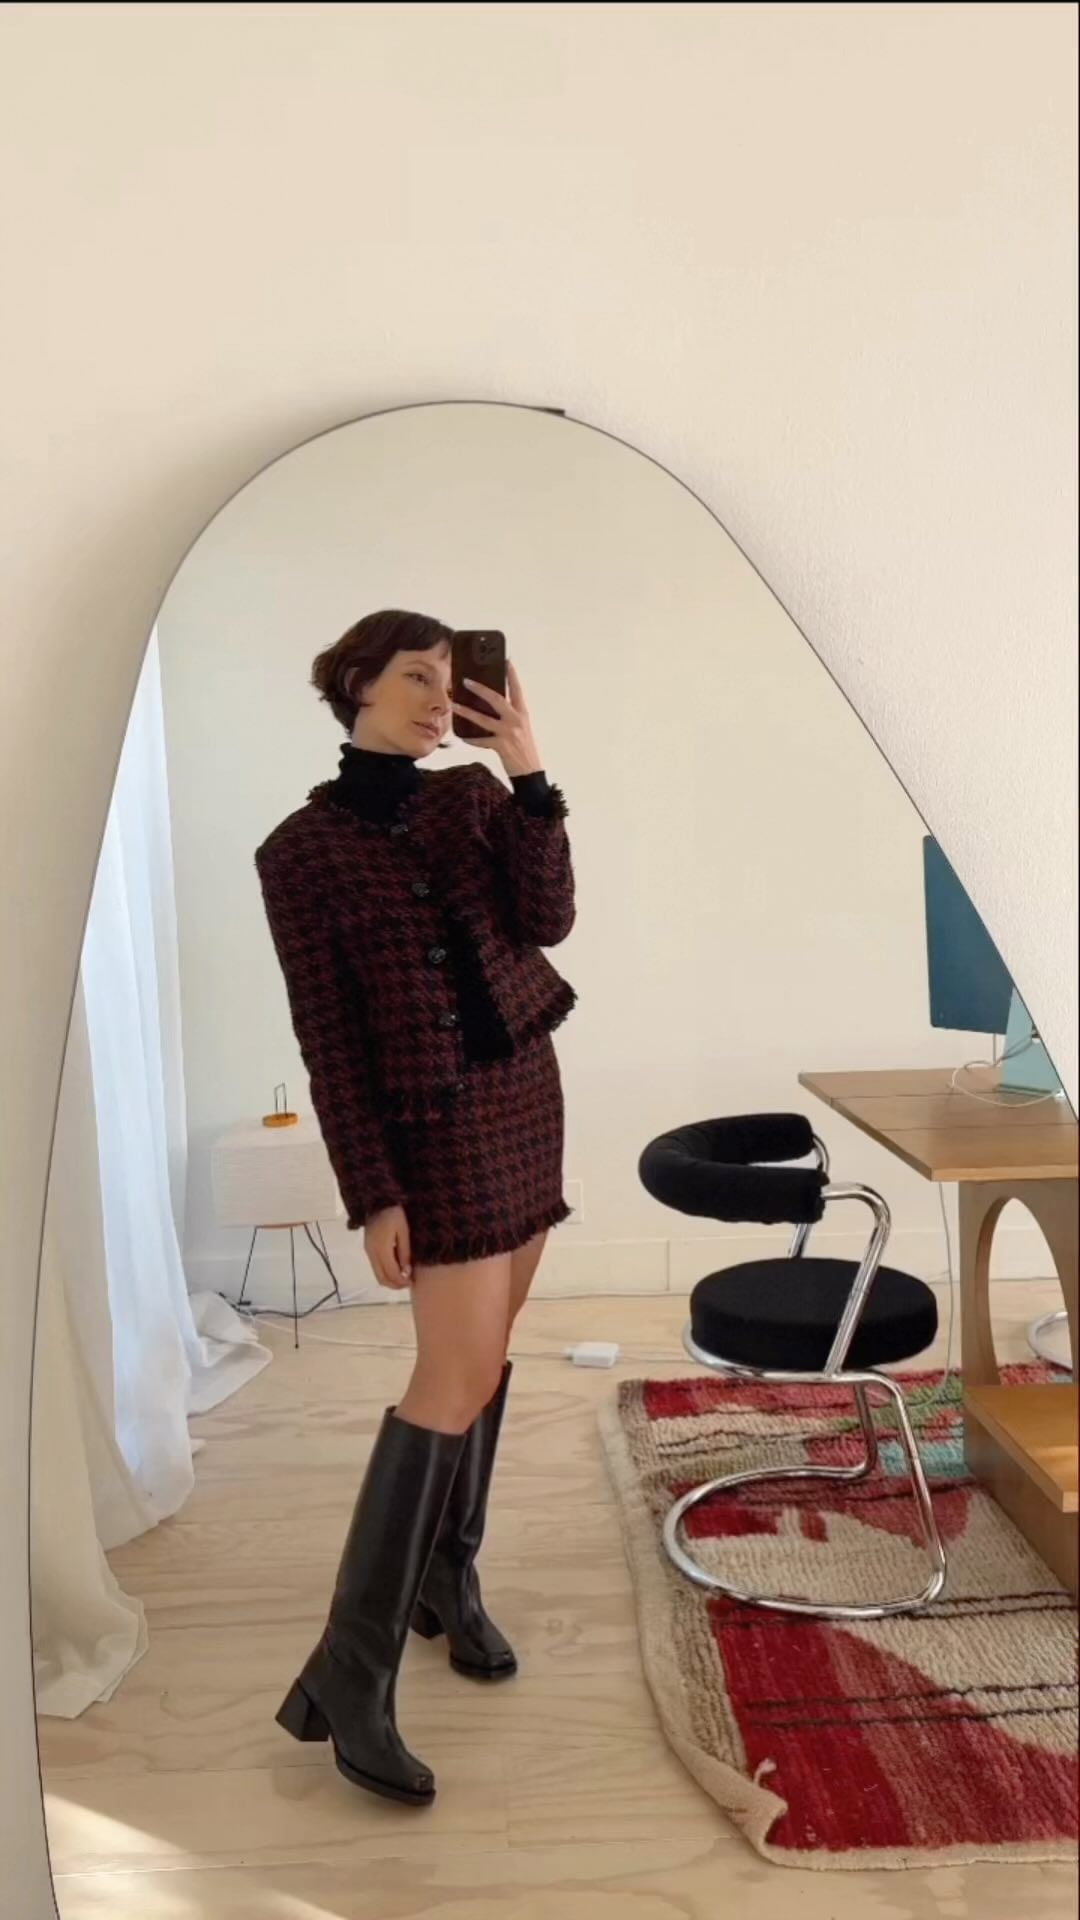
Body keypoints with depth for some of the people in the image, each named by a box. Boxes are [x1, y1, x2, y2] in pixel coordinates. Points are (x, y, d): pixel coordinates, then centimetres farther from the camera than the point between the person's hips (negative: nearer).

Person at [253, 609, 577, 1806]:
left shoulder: (473, 796, 5)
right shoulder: (301, 851, -8)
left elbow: (546, 922, -8)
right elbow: (327, 1039, -11)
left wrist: (529, 777, -17)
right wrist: (371, 1195, -13)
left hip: (526, 1091, 6)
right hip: (434, 1123, -6)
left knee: (485, 1351, 12)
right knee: (458, 1376, -10)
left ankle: (447, 1576, 30)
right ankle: (348, 1673, 0)